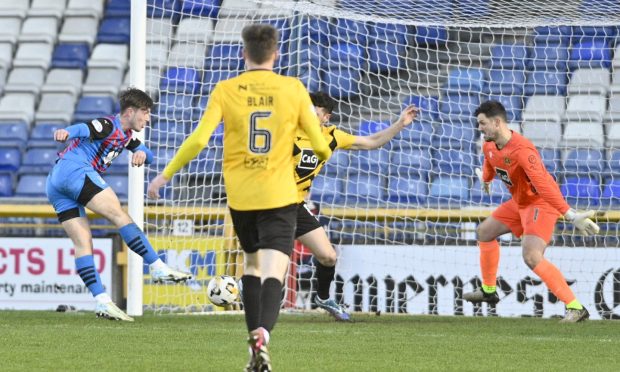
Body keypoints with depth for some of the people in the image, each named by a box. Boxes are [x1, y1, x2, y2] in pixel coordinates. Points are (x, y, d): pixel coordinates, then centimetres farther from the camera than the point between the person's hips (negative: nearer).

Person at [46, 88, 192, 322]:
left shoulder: (126, 135, 23)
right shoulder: (108, 126, -7)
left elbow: (148, 156, 26)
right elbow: (84, 129, -25)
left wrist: (141, 153, 0)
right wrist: (66, 133, -48)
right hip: (75, 171, -10)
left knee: (83, 242, 1)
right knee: (120, 215, -12)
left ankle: (101, 302, -6)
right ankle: (158, 268, -14)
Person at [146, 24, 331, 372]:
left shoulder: (226, 90, -1)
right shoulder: (293, 89, -1)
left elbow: (199, 139, -10)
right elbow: (321, 146, 2)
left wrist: (165, 175, 1)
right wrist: (321, 154, 27)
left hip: (240, 196, 2)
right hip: (280, 196, -2)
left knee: (252, 263, 22)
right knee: (273, 271, -9)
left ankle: (255, 342, 19)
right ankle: (263, 334, -35)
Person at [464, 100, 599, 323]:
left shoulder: (522, 150, -32)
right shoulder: (489, 147, -3)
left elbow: (543, 185, -40)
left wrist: (569, 215, -44)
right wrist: (486, 180, 45)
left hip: (541, 203, -10)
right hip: (519, 202, 10)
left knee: (531, 257, -26)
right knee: (485, 232, 23)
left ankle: (575, 308, -26)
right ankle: (488, 291, 41)